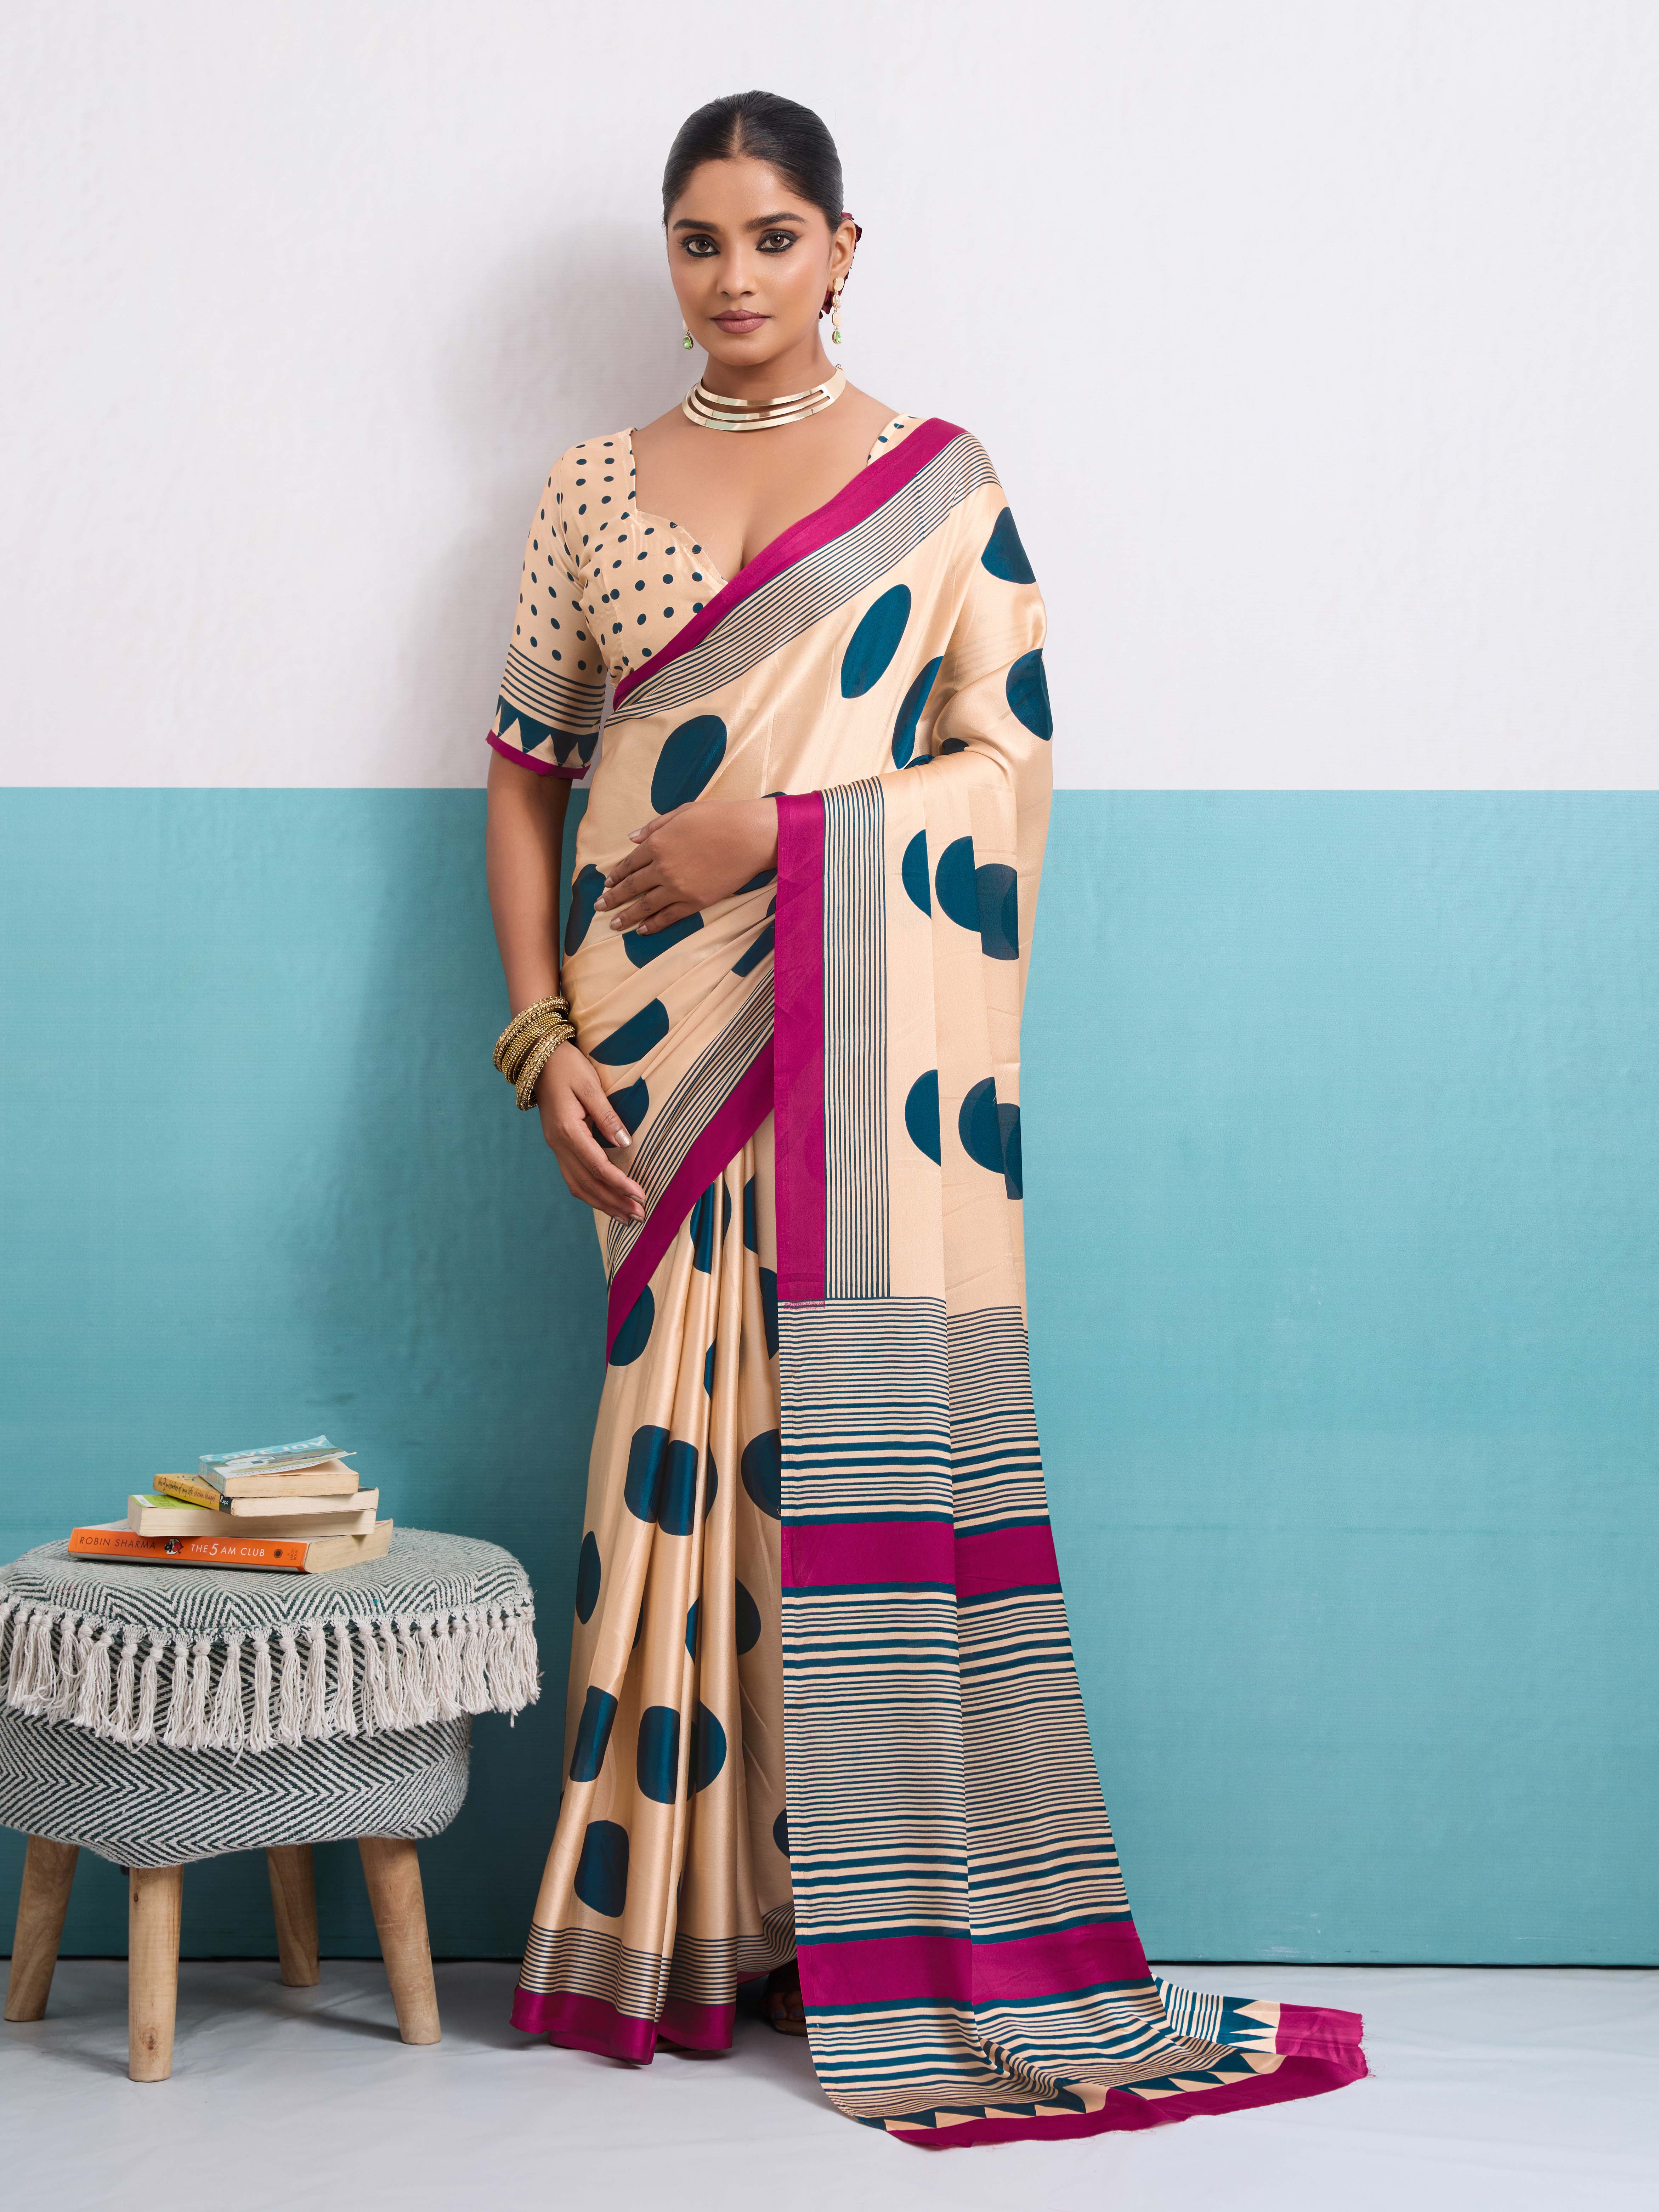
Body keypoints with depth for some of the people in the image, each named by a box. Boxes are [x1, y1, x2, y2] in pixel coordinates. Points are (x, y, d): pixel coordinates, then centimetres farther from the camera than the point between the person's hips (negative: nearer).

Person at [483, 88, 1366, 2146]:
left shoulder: (940, 481, 6)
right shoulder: (591, 490, 12)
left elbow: (1012, 757, 0)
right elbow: (523, 776, 12)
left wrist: (777, 829, -13)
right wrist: (542, 1037, 1)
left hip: (858, 1043, -2)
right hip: (657, 1038, 2)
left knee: (870, 1431, -6)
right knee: (691, 1448, 3)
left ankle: (922, 1934, 4)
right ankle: (698, 1913, 14)